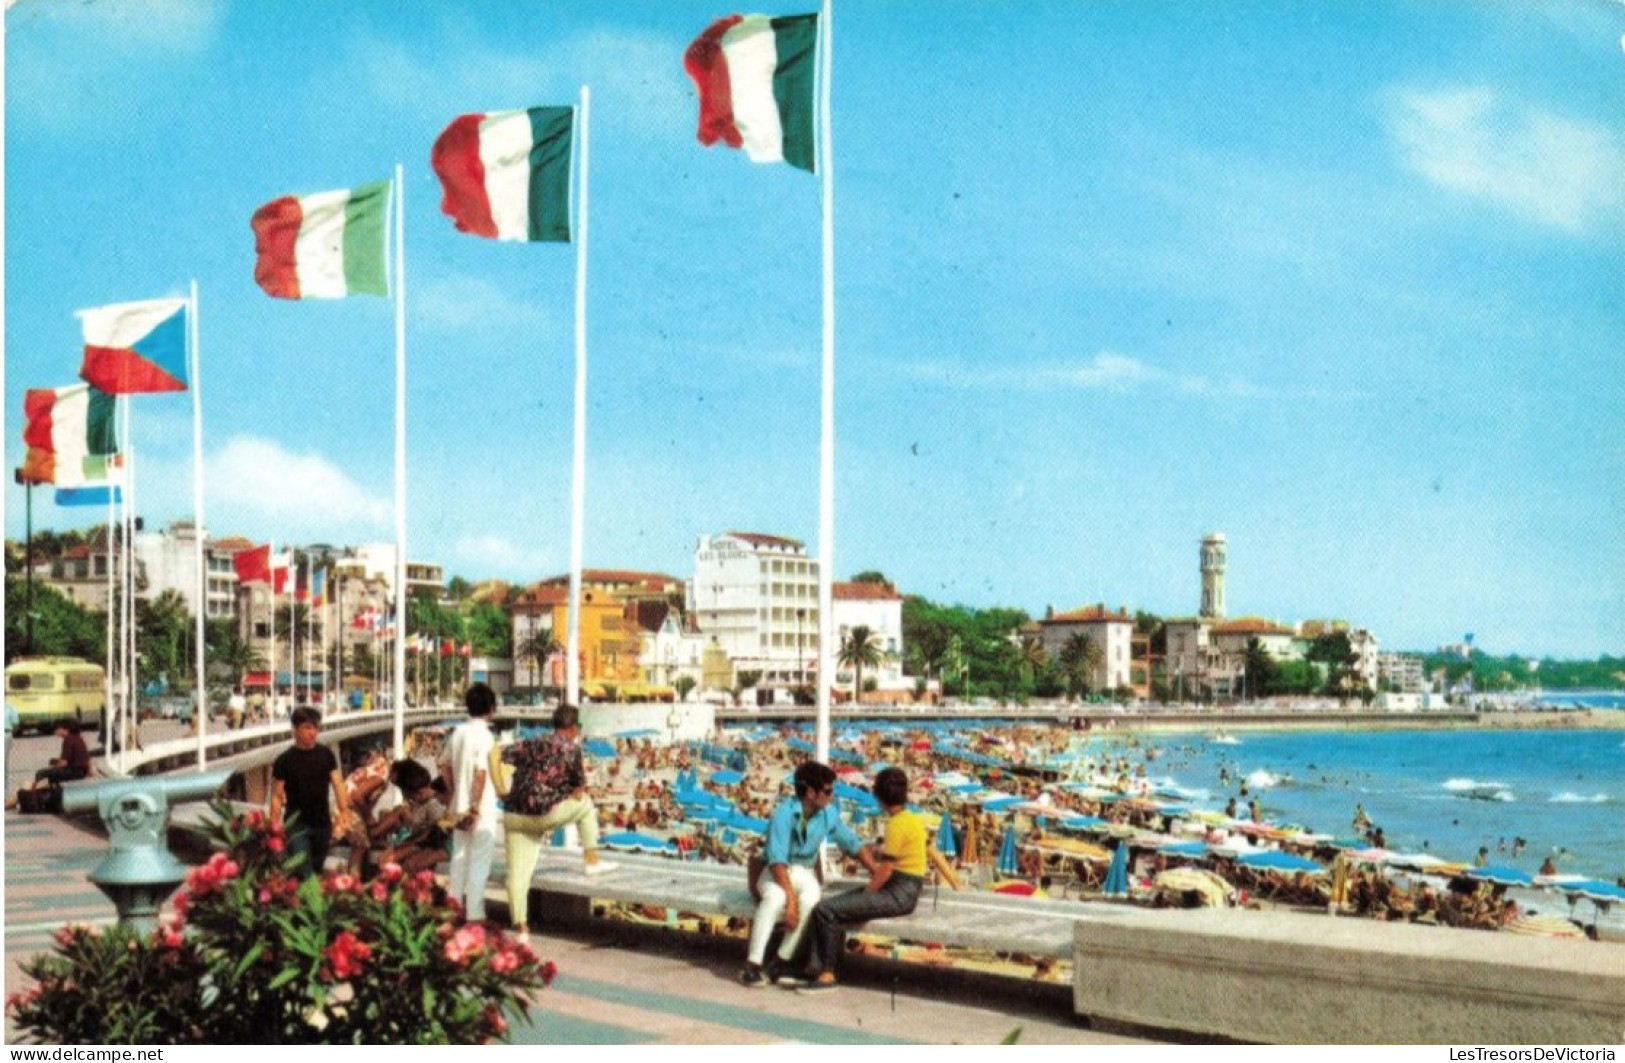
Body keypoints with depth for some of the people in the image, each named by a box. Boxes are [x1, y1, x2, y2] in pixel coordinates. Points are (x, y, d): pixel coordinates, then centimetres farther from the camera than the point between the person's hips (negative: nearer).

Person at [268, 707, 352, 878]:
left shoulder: (326, 755, 4)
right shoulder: (284, 761, -6)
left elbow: (337, 784, 5)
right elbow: (276, 796, -5)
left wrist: (344, 812, -5)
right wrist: (276, 826, -12)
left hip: (323, 824, 4)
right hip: (297, 825, -4)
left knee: (317, 870, 14)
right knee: (303, 873, -13)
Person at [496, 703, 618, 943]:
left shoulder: (532, 744, 16)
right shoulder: (571, 748, 1)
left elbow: (495, 754, 6)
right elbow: (579, 791, 2)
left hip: (515, 817, 5)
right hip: (544, 814, -5)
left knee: (518, 874, 7)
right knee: (585, 804, 21)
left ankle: (521, 929, 4)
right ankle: (591, 860, 25)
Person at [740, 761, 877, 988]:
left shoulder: (828, 814, -5)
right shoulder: (784, 814, -21)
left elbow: (853, 844, 6)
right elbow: (777, 860, -27)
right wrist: (791, 897, -35)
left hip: (803, 871, 4)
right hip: (775, 872, -3)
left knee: (811, 897, -32)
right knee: (775, 898, -38)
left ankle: (781, 962, -21)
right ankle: (752, 965, -31)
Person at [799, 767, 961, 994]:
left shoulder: (897, 825, -17)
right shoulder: (913, 820, 11)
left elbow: (885, 871, -17)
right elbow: (935, 855, 18)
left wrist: (865, 894, -5)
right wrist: (956, 885, 26)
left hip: (898, 894, -10)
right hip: (902, 891, 10)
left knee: (826, 910, -16)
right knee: (829, 904, 6)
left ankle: (827, 975, -9)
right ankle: (815, 968, 2)